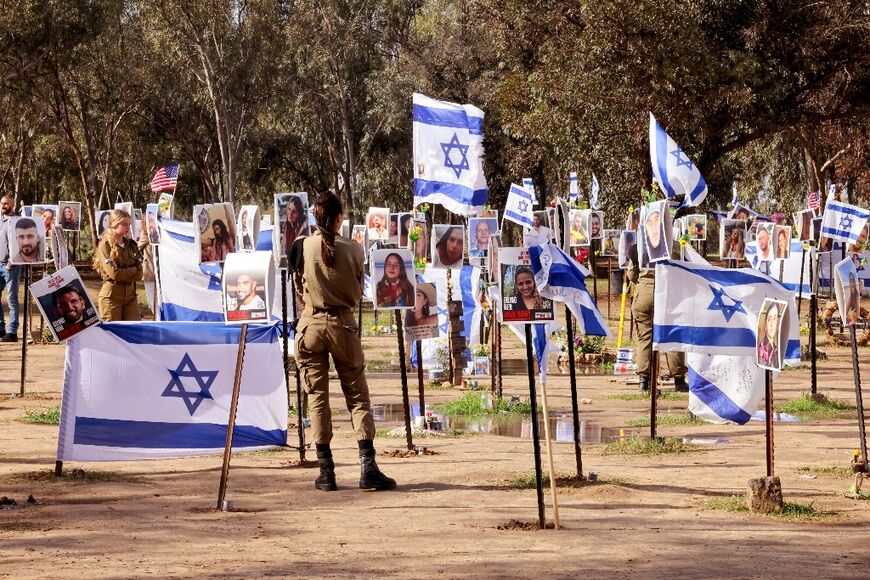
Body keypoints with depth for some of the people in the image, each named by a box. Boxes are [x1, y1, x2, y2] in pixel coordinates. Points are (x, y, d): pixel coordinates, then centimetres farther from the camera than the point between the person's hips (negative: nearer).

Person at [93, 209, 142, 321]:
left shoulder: (131, 245, 10)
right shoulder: (105, 246, -7)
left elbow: (139, 274, 3)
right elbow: (114, 273, -16)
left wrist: (123, 273, -11)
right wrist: (133, 270, -4)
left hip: (130, 294, 6)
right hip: (111, 295, -6)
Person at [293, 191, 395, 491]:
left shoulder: (302, 247, -4)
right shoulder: (352, 249, -5)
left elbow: (299, 289, 7)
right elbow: (358, 292, 5)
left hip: (311, 324, 1)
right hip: (343, 325, 0)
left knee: (317, 397, 6)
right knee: (358, 396, 6)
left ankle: (326, 472, 4)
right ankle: (368, 467, -3)